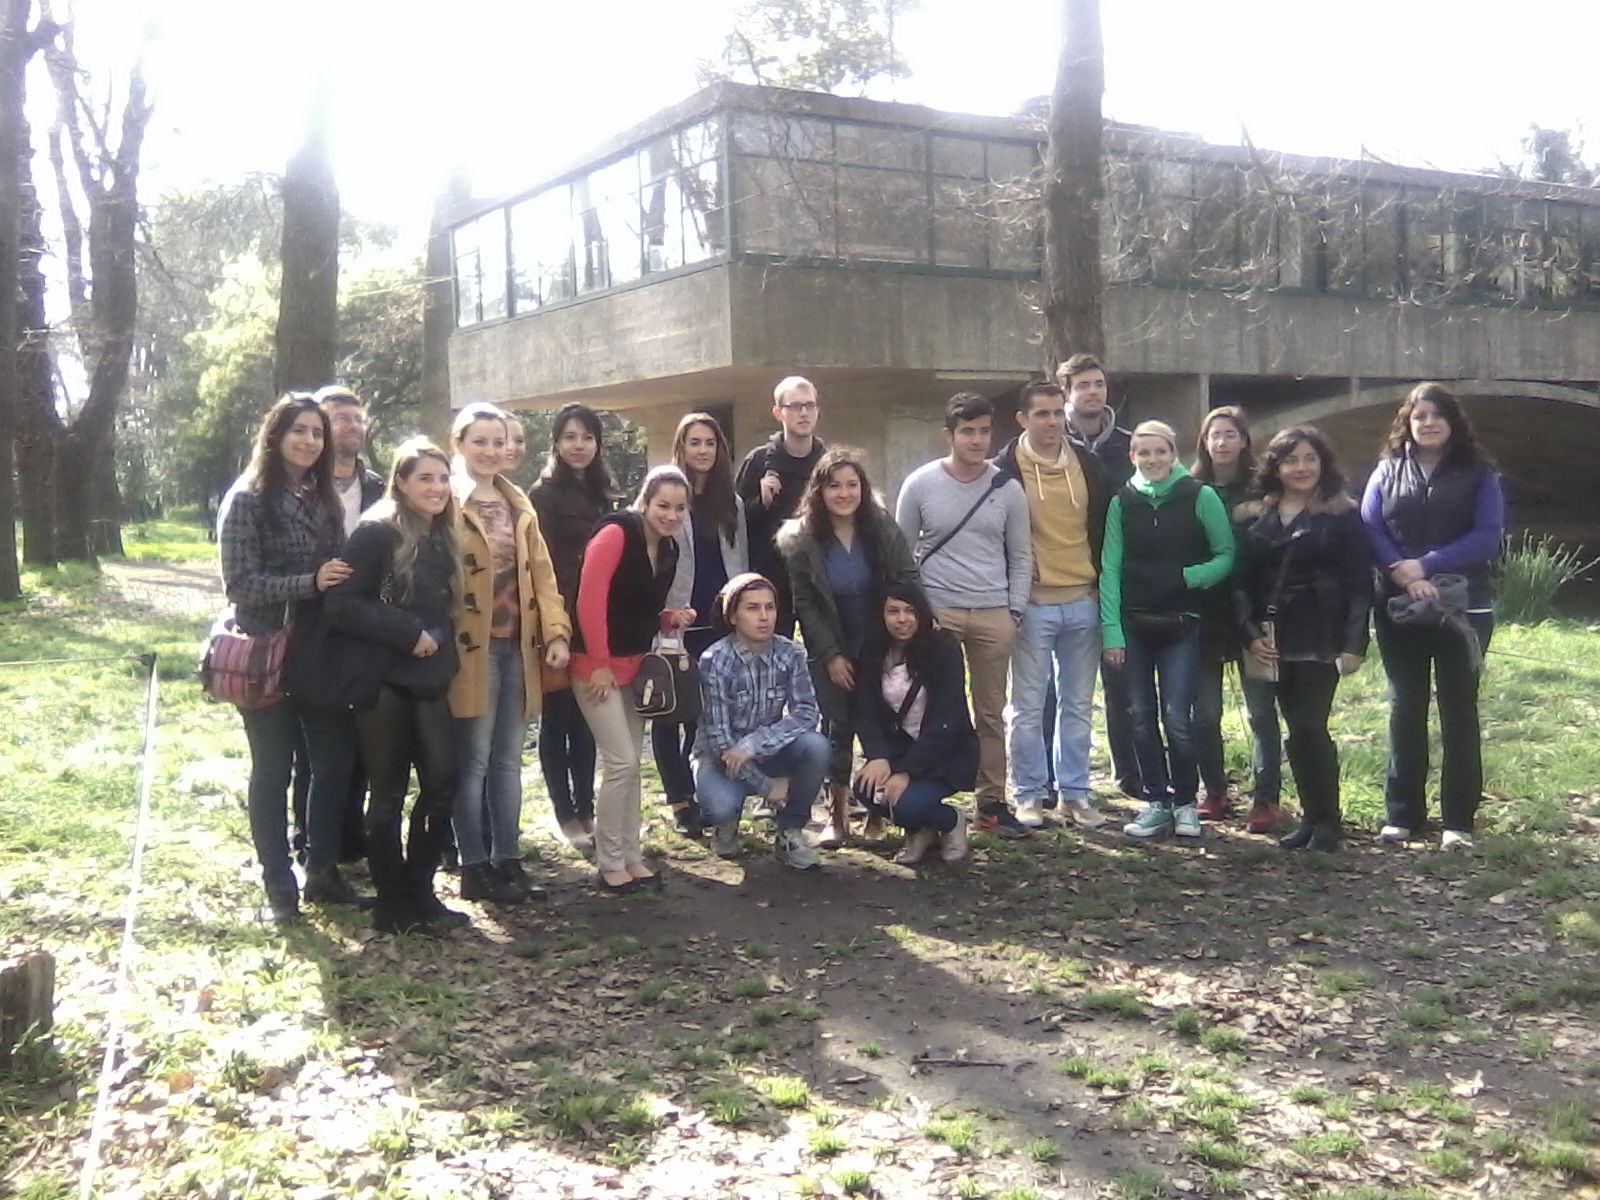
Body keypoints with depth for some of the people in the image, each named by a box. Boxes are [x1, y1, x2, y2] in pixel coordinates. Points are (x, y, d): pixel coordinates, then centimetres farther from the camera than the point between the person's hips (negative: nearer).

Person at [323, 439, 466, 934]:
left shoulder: (441, 538, 11)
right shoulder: (376, 532, -10)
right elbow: (342, 605, -16)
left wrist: (438, 640, 5)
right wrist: (407, 633, -18)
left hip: (427, 679, 6)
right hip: (383, 679, -6)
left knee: (442, 781, 3)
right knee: (390, 792, 2)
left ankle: (420, 892, 18)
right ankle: (393, 904, 14)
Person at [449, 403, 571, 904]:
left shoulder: (518, 504, 16)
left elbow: (541, 571, 13)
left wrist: (555, 632, 2)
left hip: (517, 646, 6)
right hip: (472, 648, -6)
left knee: (508, 760, 12)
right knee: (474, 760, 0)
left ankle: (507, 859, 20)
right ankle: (474, 867, 9)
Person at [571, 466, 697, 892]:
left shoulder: (668, 550, 8)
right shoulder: (616, 534, -17)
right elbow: (590, 601, -21)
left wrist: (673, 618, -3)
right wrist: (600, 664, -20)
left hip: (635, 665, 8)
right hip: (597, 665, -8)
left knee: (631, 764, 11)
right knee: (621, 762, -9)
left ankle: (631, 856, 20)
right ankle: (610, 863, 3)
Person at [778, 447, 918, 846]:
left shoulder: (884, 530, -6)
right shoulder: (801, 540, -8)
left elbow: (909, 585, -2)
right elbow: (804, 604, -6)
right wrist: (831, 656, -10)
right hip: (831, 654, 0)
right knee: (838, 728, 2)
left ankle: (877, 812, 15)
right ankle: (837, 816, 13)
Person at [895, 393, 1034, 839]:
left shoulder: (1007, 489, 6)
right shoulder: (920, 484, 1)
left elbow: (1020, 557, 12)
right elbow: (903, 552, 6)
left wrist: (1015, 610, 3)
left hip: (994, 615, 2)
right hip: (937, 611, -2)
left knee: (991, 713, 7)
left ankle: (992, 805, 15)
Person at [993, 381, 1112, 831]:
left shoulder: (1088, 465, 8)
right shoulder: (1006, 469, -4)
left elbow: (1104, 527, 15)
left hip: (1083, 600, 4)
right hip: (1032, 603, -4)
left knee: (1078, 704, 9)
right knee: (1028, 705, 1)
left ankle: (1075, 791, 18)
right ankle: (1028, 794, 12)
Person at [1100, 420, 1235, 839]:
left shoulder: (1200, 497, -1)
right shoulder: (1122, 502, 4)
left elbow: (1226, 556, 2)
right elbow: (1110, 568, 1)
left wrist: (1188, 577, -15)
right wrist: (1111, 631, -6)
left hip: (1181, 624, -2)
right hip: (1133, 624, 3)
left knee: (1176, 718, -5)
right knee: (1142, 717, 6)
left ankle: (1184, 802, 12)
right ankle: (1156, 803, 17)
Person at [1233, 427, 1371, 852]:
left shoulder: (1342, 515, 0)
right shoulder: (1251, 518, 11)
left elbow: (1359, 586, -4)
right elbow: (1240, 582, 9)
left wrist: (1354, 644, -10)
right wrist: (1252, 633, -3)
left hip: (1320, 641, -4)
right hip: (1272, 642, 4)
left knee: (1311, 728, -9)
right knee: (1297, 731, 7)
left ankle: (1327, 822, 3)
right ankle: (1311, 817, 16)